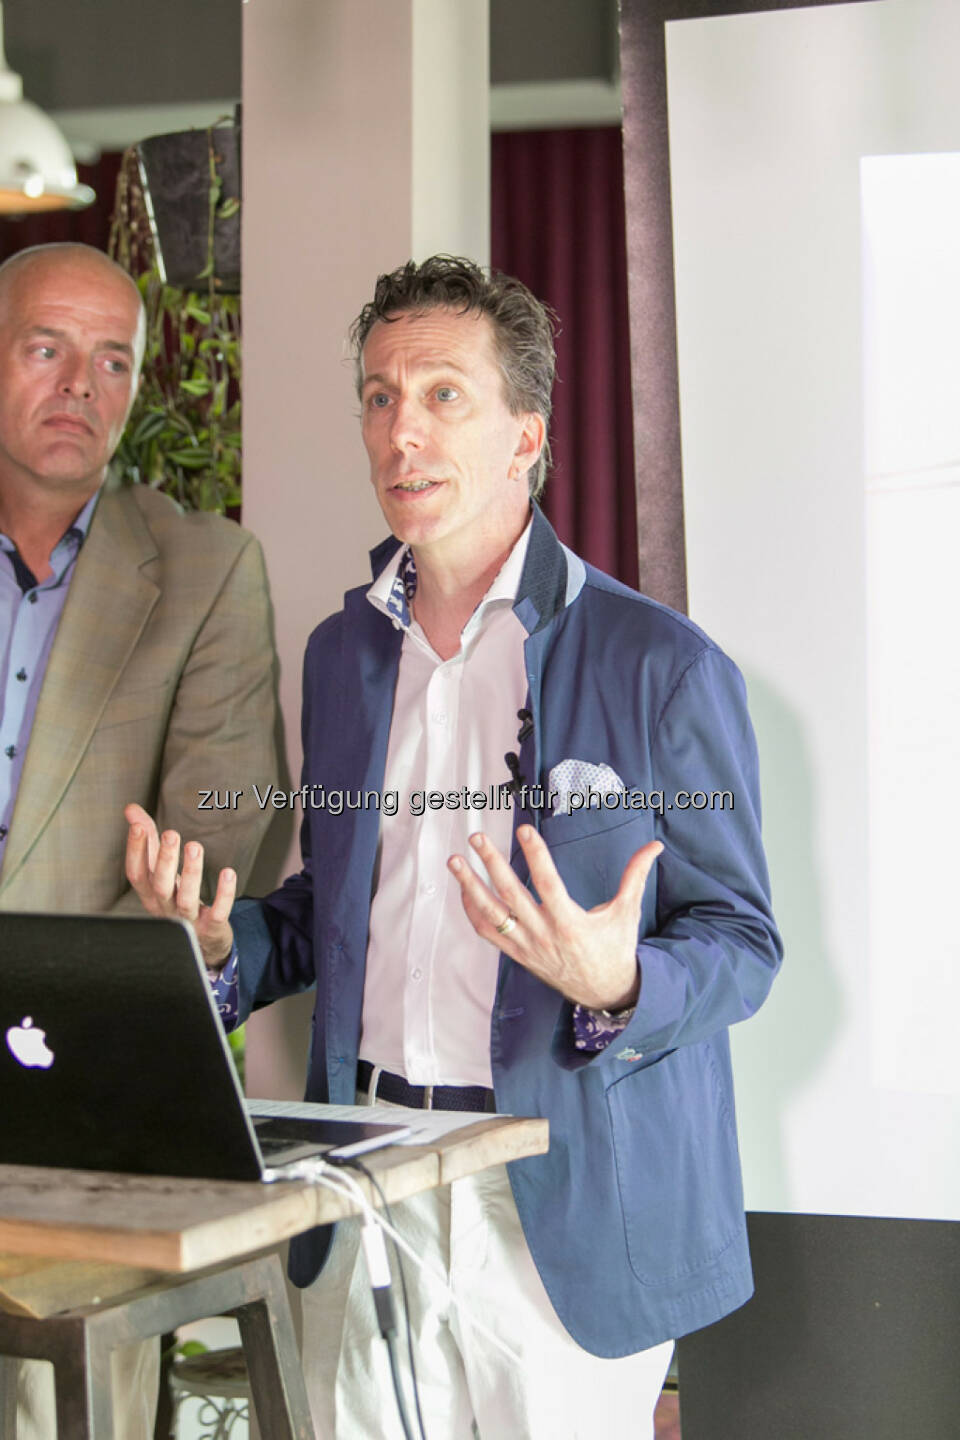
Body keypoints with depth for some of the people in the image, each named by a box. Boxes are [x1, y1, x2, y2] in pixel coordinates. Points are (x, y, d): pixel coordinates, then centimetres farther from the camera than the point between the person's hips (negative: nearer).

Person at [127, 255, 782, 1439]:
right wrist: (218, 941, -1)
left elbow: (740, 943, -5)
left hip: (569, 1210, -4)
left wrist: (617, 987, -26)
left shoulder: (662, 664, -8)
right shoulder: (341, 651, 10)